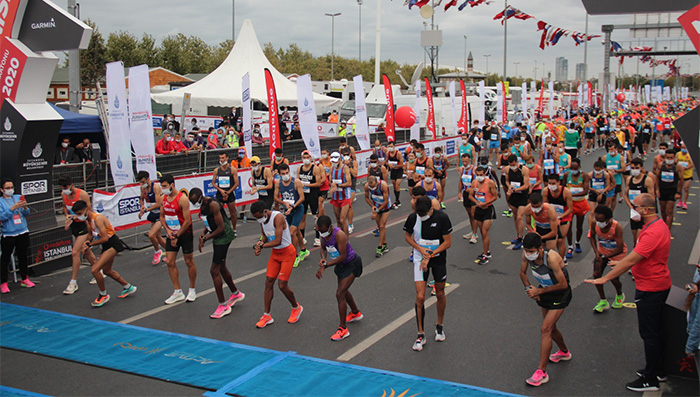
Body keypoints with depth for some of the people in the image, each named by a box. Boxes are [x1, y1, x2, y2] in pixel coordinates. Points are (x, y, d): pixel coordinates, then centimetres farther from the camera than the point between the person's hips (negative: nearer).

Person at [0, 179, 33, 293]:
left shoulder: (18, 197, 6)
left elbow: (26, 214, 5)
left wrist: (25, 207, -16)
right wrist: (13, 208, -23)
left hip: (23, 232, 3)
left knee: (22, 256, 13)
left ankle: (24, 279, 26)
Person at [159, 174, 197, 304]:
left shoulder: (182, 199, -18)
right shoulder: (164, 198, 3)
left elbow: (187, 221, -18)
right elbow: (162, 216, 13)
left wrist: (177, 237, -14)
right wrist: (167, 230, -5)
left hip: (185, 234, -6)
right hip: (171, 234, 6)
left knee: (189, 262, 5)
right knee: (170, 262, 1)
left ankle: (192, 290, 21)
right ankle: (178, 292, 9)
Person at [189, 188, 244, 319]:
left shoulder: (213, 205, -24)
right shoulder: (202, 205, 5)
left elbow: (221, 228, -23)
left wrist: (205, 239, -15)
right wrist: (203, 233, -3)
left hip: (224, 236, -10)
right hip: (218, 238, 10)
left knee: (214, 271, -8)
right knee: (221, 267, 21)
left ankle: (223, 306, 0)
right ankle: (236, 294, 41)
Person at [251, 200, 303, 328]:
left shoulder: (278, 217, -26)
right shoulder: (262, 220, -1)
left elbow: (278, 241, -30)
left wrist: (261, 246, -20)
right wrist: (260, 243, -8)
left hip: (287, 253, -7)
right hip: (275, 253, 7)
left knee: (282, 285, -7)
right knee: (268, 282, 2)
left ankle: (296, 308, 20)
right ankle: (267, 316, 11)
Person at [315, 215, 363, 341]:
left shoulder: (339, 235, -31)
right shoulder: (323, 233, -7)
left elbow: (342, 256, -32)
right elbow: (323, 248, 9)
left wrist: (325, 266, -31)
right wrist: (323, 258, -13)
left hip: (351, 264, -9)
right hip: (341, 264, 9)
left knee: (340, 294, -15)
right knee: (343, 291, 26)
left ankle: (343, 329, -7)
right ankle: (356, 313, 53)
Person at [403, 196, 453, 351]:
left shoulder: (442, 218, -17)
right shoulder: (412, 218, -11)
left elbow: (448, 242, -11)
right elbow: (407, 236, 5)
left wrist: (430, 255, -18)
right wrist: (420, 249, -12)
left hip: (438, 259, 0)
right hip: (420, 258, 0)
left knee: (440, 294, 12)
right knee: (420, 297, -8)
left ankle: (440, 326, 37)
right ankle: (421, 334, 4)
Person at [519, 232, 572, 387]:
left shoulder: (551, 258, -33)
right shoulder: (526, 255, -15)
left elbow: (563, 284, -27)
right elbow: (523, 273, 5)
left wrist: (539, 291, -23)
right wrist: (529, 288, -11)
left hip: (560, 294, -7)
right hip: (544, 291, 7)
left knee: (546, 329, -15)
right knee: (551, 328, 20)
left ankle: (541, 372, -11)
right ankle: (564, 352, 50)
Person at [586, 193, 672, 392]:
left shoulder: (653, 232, -27)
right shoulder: (658, 225, 7)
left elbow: (631, 260, -29)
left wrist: (605, 278, -26)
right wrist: (622, 262, 24)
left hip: (651, 289, -11)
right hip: (656, 285, 11)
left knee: (649, 333, -1)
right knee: (655, 331, 20)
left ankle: (650, 379, 9)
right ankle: (656, 370, 33)